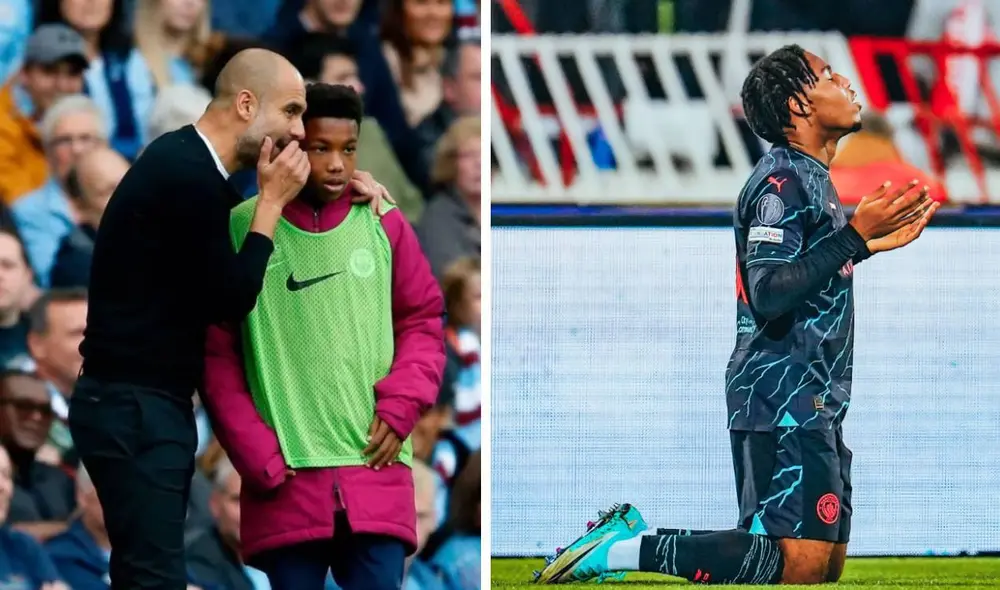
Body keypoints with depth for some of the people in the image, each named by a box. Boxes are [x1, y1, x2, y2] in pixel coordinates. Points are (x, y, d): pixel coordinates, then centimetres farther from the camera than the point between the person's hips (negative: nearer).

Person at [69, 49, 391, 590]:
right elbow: (232, 299, -17)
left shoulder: (191, 165, 12)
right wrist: (272, 200, -9)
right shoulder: (185, 174, -19)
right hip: (131, 406, -11)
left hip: (152, 402, 11)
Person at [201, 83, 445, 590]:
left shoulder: (383, 224, 4)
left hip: (375, 476, 1)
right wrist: (255, 455, -4)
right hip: (285, 480, -1)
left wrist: (399, 405, -3)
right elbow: (217, 355, 3)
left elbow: (422, 321, 14)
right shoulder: (241, 229, -2)